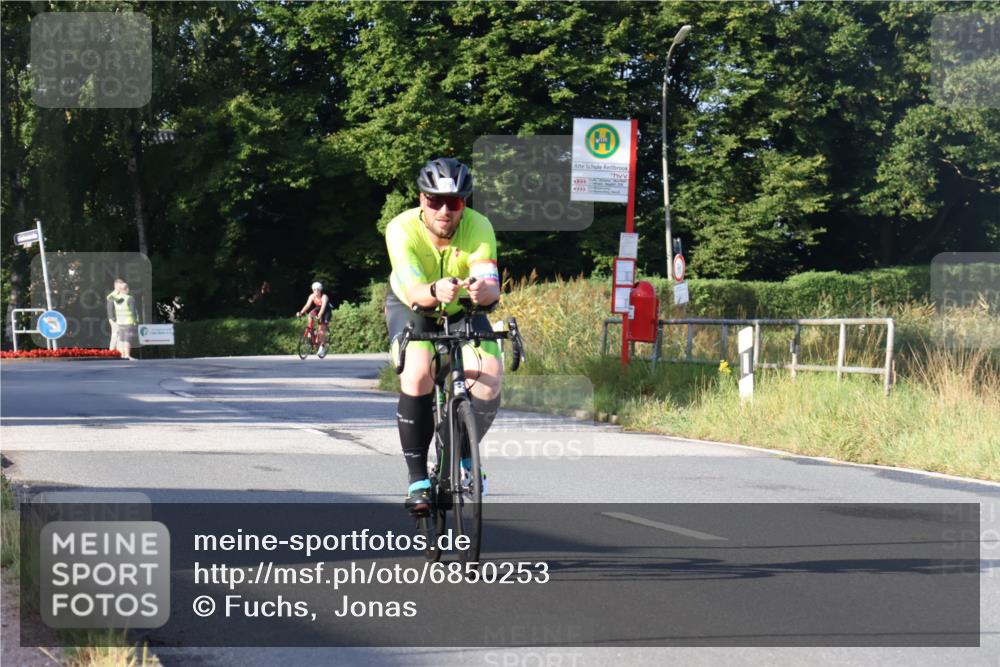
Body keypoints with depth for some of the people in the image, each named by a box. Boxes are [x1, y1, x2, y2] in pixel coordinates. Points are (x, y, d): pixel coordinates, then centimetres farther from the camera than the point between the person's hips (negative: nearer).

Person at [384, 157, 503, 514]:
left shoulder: (479, 228, -28)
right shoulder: (402, 229, -31)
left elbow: (492, 287, -41)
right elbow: (414, 292, -40)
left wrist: (482, 290, -65)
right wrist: (435, 291, -63)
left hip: (463, 310, 2)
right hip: (411, 308, -2)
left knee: (489, 377, -21)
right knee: (418, 375, -29)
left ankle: (464, 456, 7)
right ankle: (417, 479, -17)